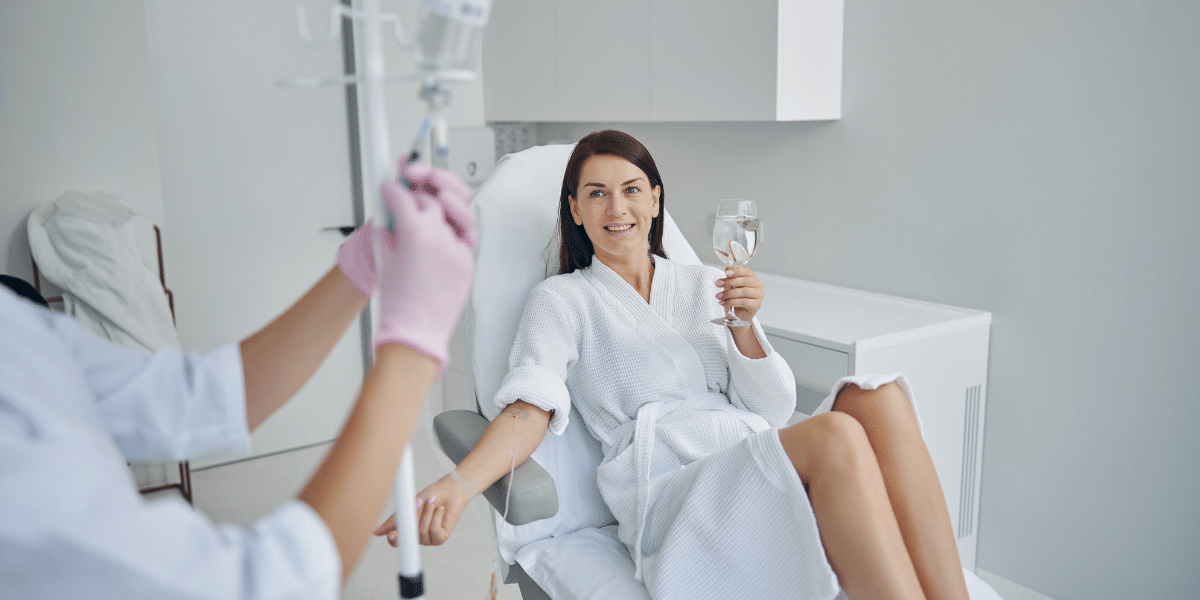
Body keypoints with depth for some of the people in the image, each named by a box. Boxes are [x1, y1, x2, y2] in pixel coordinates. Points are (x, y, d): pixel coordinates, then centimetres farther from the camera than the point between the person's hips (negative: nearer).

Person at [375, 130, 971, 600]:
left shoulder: (705, 284, 22)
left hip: (771, 468, 5)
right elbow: (531, 404, -6)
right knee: (835, 435, -33)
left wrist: (745, 326, -3)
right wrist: (457, 485, -25)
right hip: (675, 484, -4)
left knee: (879, 399, -26)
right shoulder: (561, 299, 11)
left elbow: (772, 409, 16)